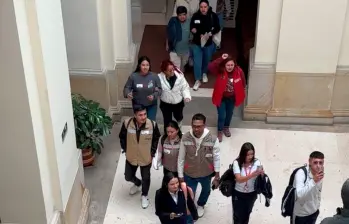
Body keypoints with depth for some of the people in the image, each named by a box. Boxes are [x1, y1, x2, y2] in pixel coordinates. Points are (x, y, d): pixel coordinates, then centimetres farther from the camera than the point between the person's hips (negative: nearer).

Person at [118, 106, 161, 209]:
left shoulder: (152, 124, -24)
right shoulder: (127, 123, -23)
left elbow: (156, 138, -4)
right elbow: (122, 137, -3)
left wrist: (152, 152, -4)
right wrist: (125, 149, -2)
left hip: (146, 158, -1)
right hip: (131, 157, 1)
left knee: (146, 178, 16)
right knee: (128, 177, 19)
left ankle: (144, 196, 44)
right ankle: (137, 183, 55)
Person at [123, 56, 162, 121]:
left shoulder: (154, 76, -10)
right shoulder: (133, 76, -12)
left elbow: (159, 89, -4)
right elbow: (127, 87, -5)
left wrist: (154, 96, -23)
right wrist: (128, 94, -27)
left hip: (152, 105, 1)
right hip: (138, 105, -1)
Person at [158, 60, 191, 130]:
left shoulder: (179, 76, -22)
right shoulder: (159, 77, -22)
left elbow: (185, 87, -12)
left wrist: (187, 96, -26)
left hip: (178, 102, 2)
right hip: (165, 103, -1)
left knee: (178, 116, 28)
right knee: (167, 120, 11)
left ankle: (179, 120, 68)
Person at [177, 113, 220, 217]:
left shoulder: (212, 139, -25)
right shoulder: (185, 138, -22)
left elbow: (216, 158, -12)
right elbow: (181, 158, -10)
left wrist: (217, 175, -5)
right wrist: (180, 175, -4)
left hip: (206, 173, 2)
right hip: (189, 174, -2)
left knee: (206, 190, 30)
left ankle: (201, 205, 63)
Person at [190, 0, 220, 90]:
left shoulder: (213, 16, -15)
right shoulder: (195, 16, -14)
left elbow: (217, 28, -6)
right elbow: (191, 27, -2)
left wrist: (210, 33, -23)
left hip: (209, 43, 1)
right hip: (197, 43, -1)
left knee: (206, 60, 22)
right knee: (197, 62, -2)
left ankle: (204, 73, 51)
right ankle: (198, 80, 12)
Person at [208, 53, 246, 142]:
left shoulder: (239, 72, -17)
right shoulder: (220, 71, -22)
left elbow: (243, 84, -2)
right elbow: (210, 67, -40)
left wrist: (239, 94, 3)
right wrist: (221, 59, -44)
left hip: (232, 98, 3)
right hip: (221, 98, -3)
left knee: (229, 114, 23)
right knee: (222, 115, 2)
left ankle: (226, 128, 51)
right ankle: (220, 132, 28)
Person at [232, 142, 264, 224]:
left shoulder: (256, 162, -14)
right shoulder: (237, 163, -20)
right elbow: (239, 179, -30)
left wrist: (261, 173, -43)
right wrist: (252, 174, -43)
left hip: (251, 194, 2)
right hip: (238, 194, -2)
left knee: (246, 214, 23)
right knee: (238, 215, 12)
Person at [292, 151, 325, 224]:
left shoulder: (321, 174, -7)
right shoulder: (301, 173, -28)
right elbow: (299, 194, -39)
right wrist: (313, 181, -45)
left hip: (314, 212, 6)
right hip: (300, 213, -6)